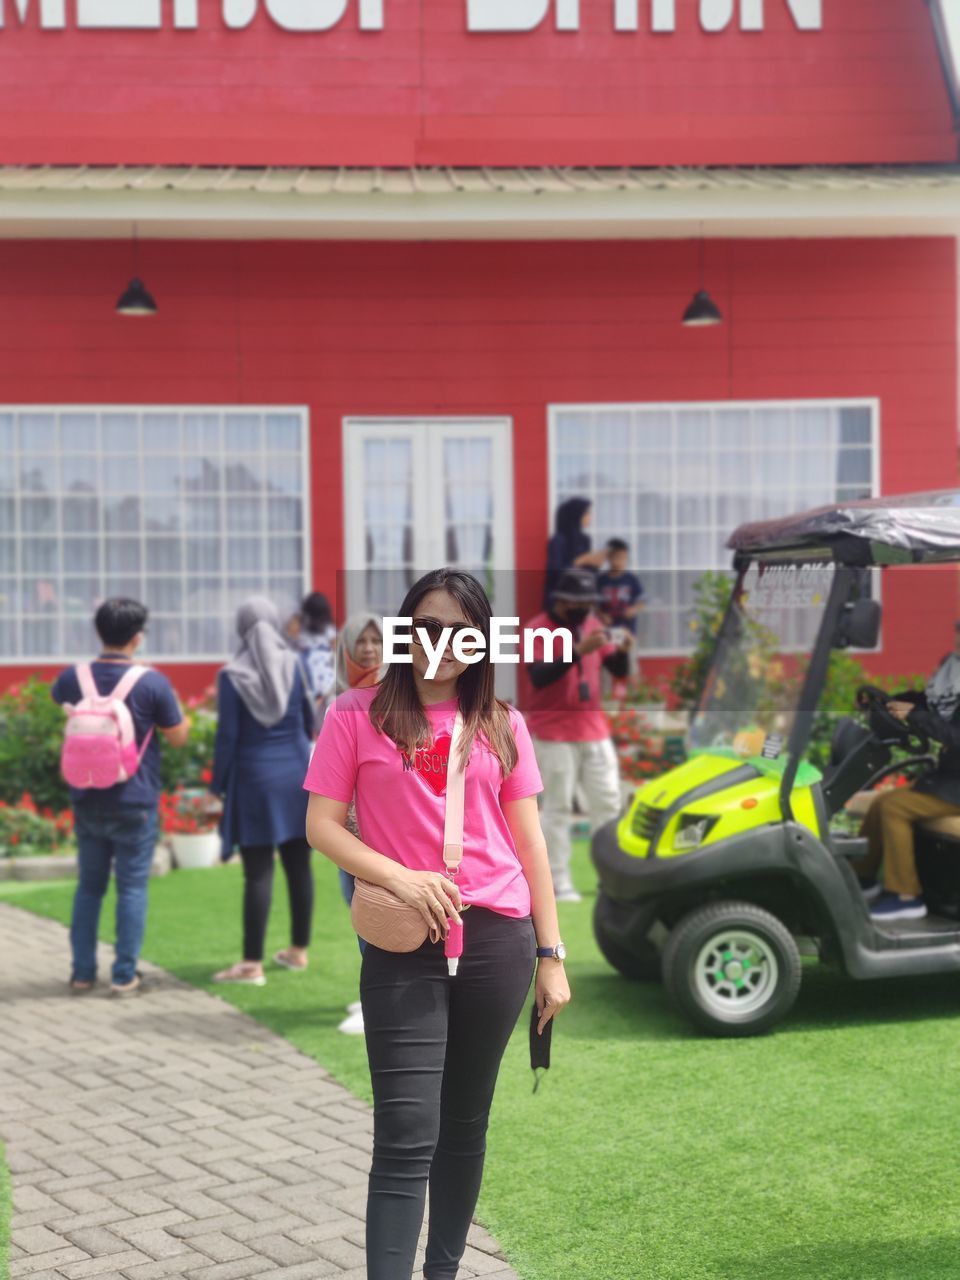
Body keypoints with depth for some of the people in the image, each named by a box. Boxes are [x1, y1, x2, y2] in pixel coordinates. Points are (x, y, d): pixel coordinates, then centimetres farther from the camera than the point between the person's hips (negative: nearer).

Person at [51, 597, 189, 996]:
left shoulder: (74, 678, -3)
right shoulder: (152, 682, -14)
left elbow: (56, 695, 23)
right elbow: (177, 737, -4)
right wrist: (177, 708, 11)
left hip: (87, 801, 4)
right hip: (134, 803, -3)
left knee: (89, 886, 15)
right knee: (132, 887, 5)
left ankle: (82, 972, 18)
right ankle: (124, 974, 5)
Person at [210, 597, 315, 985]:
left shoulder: (232, 676, -9)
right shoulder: (293, 665, 1)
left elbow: (228, 735, -8)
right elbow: (308, 721, 10)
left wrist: (218, 784, 0)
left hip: (256, 778, -4)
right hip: (297, 772, 4)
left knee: (258, 872, -3)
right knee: (299, 864, 11)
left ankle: (252, 964, -1)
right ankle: (298, 950, 22)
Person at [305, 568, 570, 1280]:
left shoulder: (502, 725, 9)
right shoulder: (358, 715, 1)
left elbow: (529, 842, 10)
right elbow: (322, 826, -2)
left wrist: (552, 956, 8)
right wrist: (401, 878, -17)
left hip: (498, 941, 3)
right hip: (403, 948, -3)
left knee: (466, 1124, 11)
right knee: (407, 1138, -8)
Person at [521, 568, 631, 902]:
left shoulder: (592, 626, 9)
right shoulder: (538, 630, -10)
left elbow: (618, 671, 9)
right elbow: (538, 677, -23)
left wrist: (622, 650, -13)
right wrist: (578, 651, -31)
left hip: (594, 730, 6)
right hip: (553, 733, -6)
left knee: (608, 803, 7)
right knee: (557, 806, -4)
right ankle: (558, 882, 1)